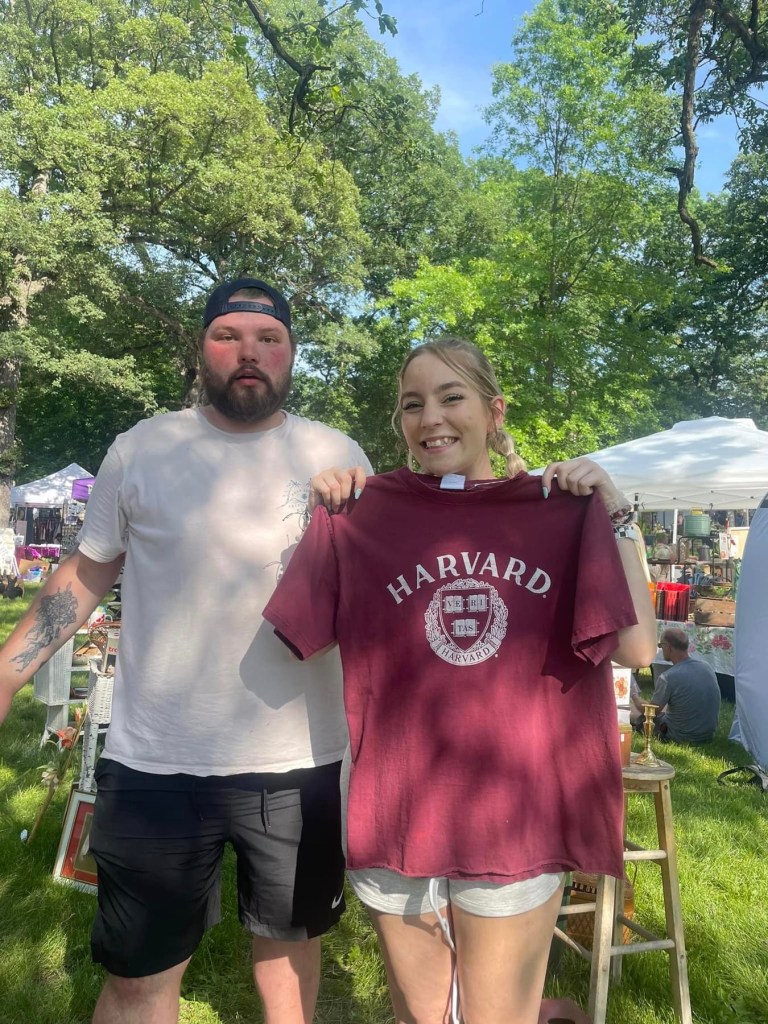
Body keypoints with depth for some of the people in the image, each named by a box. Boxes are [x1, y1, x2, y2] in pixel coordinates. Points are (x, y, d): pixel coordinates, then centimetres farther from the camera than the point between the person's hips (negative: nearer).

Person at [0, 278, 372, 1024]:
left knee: (292, 937, 22)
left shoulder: (337, 456, 0)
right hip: (155, 763, 0)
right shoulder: (140, 450, -2)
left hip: (298, 760, 1)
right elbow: (86, 574, 6)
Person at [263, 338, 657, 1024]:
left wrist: (615, 516, -14)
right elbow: (296, 634, 1)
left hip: (515, 825, 0)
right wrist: (322, 517, -6)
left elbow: (637, 649, -9)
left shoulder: (558, 512, -3)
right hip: (397, 820, 1)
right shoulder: (368, 515, -3)